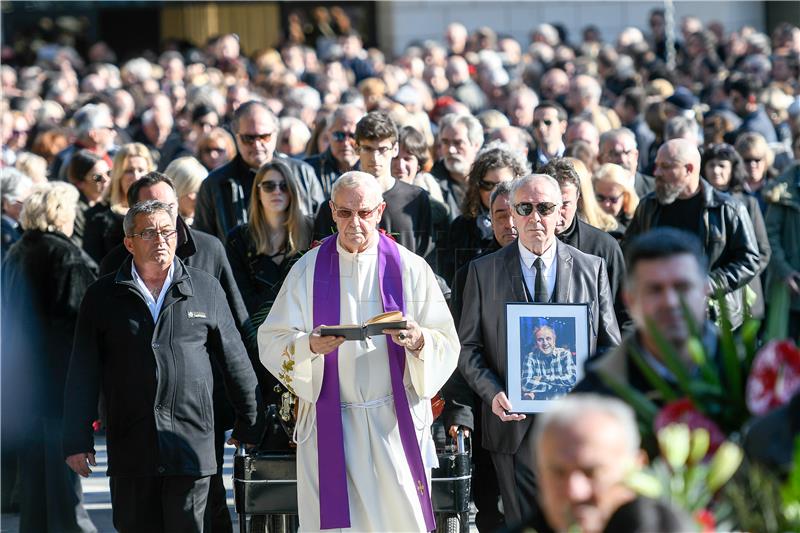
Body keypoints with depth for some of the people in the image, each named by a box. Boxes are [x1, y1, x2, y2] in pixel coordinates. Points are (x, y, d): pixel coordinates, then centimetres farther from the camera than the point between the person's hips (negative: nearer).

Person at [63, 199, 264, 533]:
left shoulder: (206, 289, 8)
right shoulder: (103, 297, 7)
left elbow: (236, 362, 14)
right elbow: (83, 376, 6)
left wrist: (249, 425, 16)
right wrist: (77, 440, 2)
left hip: (192, 443, 0)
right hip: (130, 449, 1)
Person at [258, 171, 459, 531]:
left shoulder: (410, 269, 3)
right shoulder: (307, 270, 4)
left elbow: (447, 344, 0)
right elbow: (271, 342, -1)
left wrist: (418, 340, -22)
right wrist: (310, 346, -21)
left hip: (396, 423, 0)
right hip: (329, 425, 0)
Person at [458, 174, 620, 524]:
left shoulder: (591, 269, 7)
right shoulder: (484, 271, 6)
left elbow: (610, 345, 9)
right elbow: (468, 347, 5)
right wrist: (492, 393, -12)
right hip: (514, 426, 0)